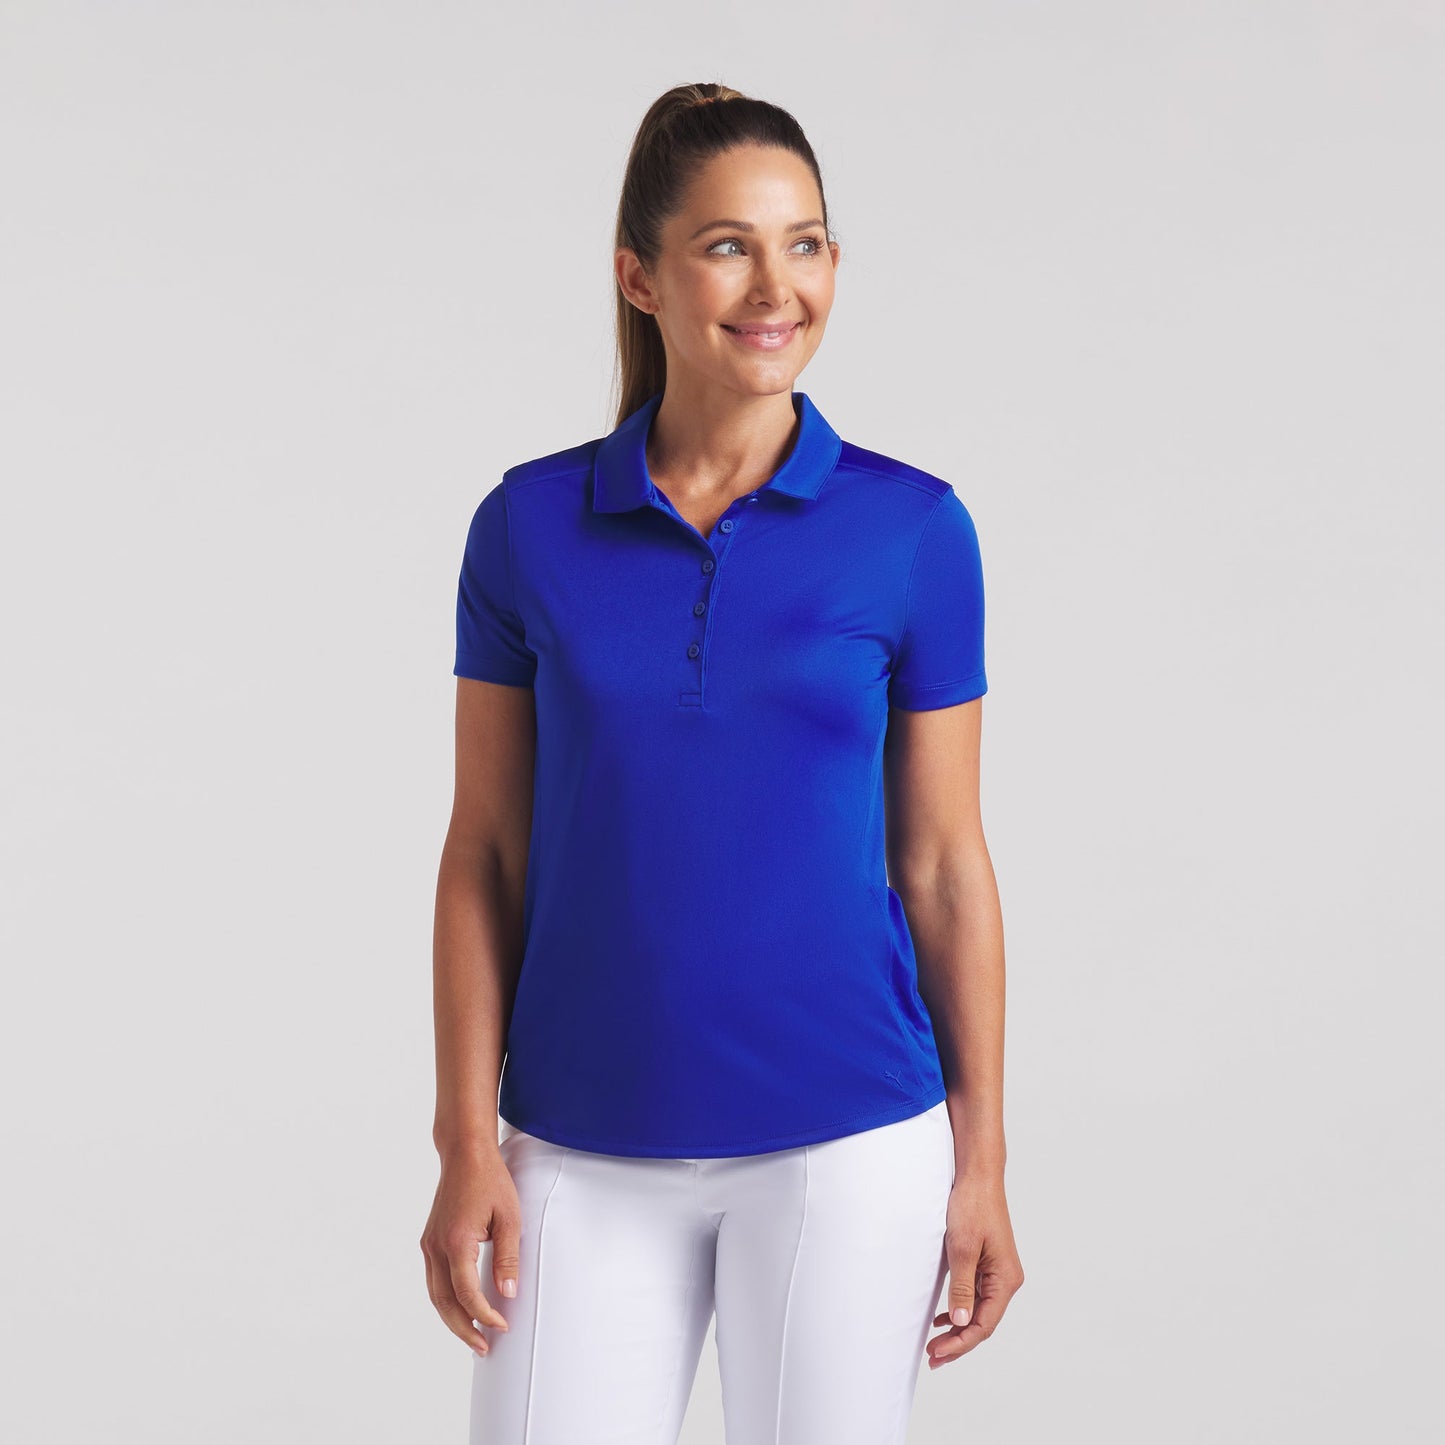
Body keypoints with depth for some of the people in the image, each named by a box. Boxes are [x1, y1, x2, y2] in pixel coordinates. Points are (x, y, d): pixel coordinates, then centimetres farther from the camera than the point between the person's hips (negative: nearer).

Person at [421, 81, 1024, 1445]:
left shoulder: (912, 528, -2)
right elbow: (486, 853, 3)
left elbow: (943, 864, 1)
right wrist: (467, 1143, -3)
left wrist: (981, 1160, 1)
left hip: (844, 1140, -1)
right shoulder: (530, 526, 0)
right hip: (587, 1155, 1)